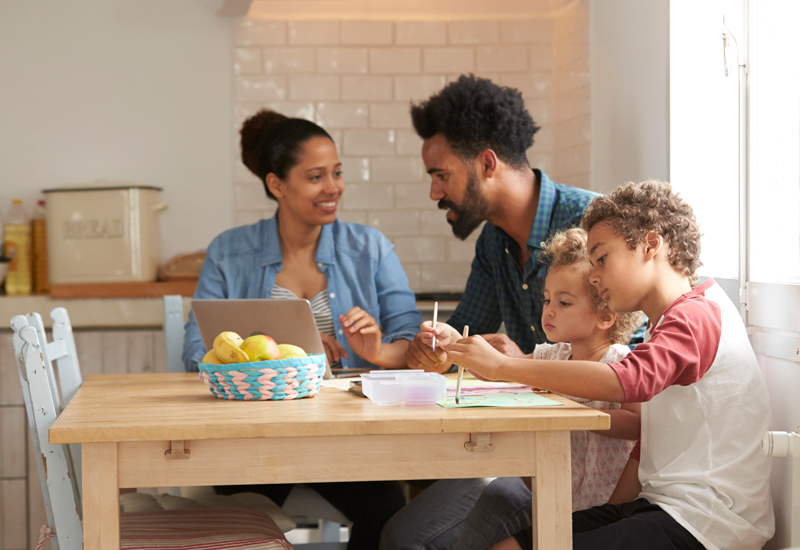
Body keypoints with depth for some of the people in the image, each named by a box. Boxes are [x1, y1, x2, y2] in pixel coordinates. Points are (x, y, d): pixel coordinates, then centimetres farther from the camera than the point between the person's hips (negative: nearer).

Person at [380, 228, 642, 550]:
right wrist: (454, 342, 9)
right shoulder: (552, 356, 14)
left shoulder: (620, 363, -8)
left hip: (580, 501, -7)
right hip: (536, 478, 7)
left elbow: (640, 423, -24)